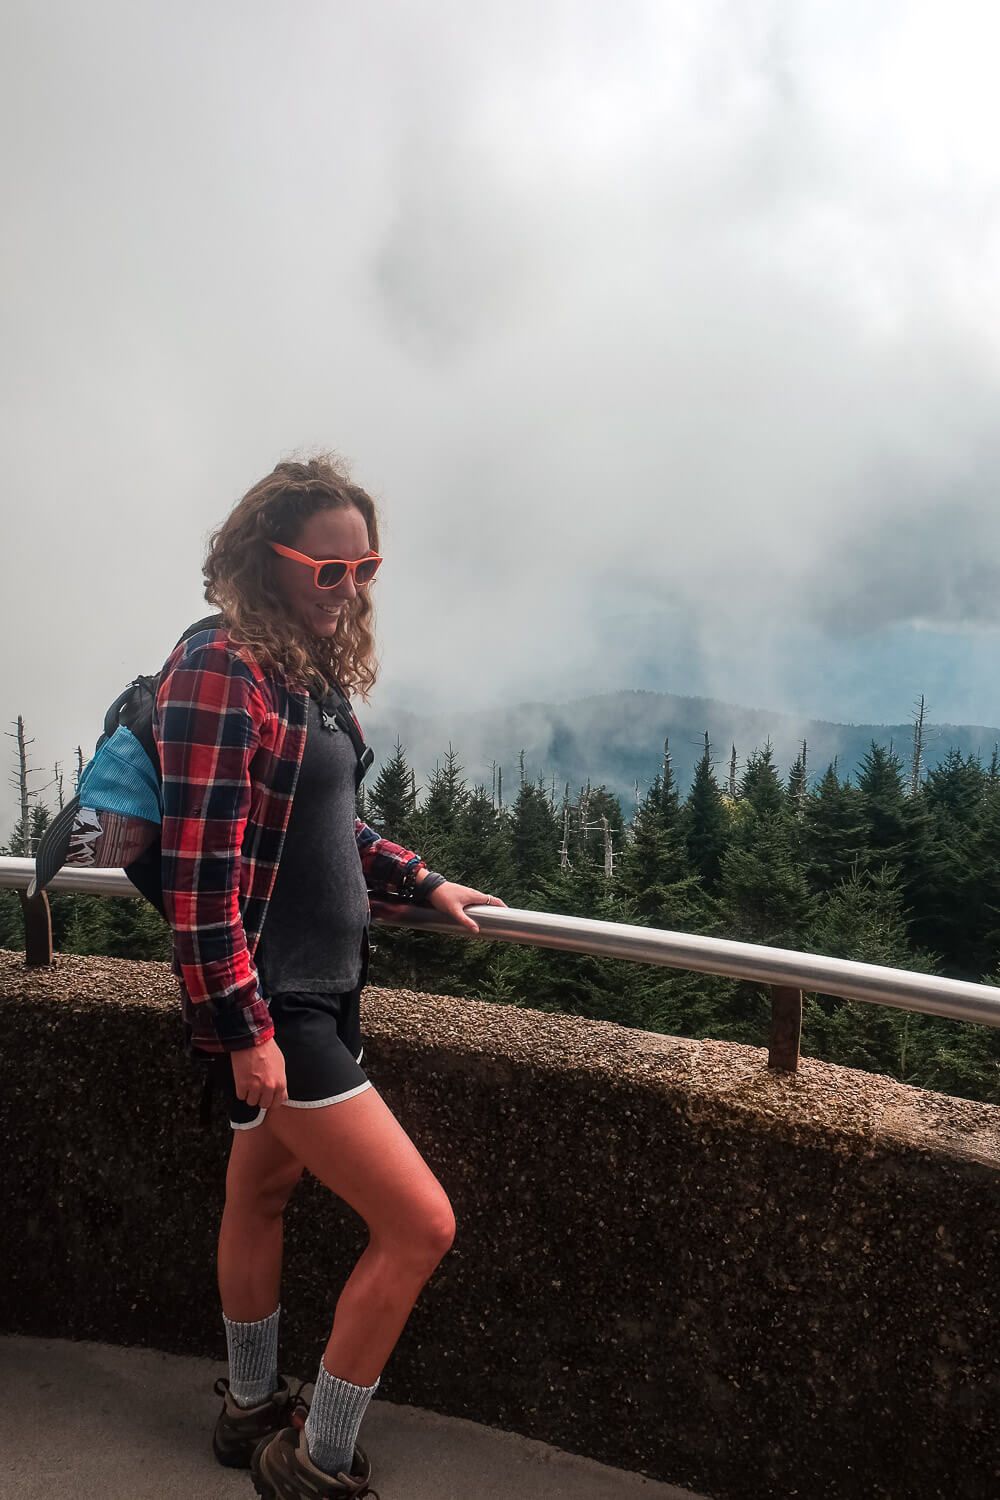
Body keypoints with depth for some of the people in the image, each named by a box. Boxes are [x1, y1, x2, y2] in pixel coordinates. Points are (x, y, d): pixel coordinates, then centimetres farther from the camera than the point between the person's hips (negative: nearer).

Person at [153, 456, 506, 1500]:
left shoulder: (304, 671, 7)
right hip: (269, 1006, -9)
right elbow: (199, 872, -22)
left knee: (261, 1192, 24)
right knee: (420, 1226, -2)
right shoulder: (219, 672, -20)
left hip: (317, 987, 9)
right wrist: (246, 1030, -20)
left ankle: (252, 1412, 44)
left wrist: (422, 883, 17)